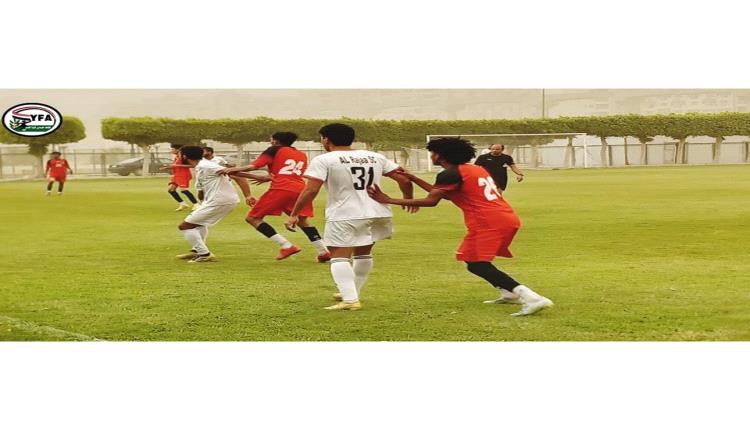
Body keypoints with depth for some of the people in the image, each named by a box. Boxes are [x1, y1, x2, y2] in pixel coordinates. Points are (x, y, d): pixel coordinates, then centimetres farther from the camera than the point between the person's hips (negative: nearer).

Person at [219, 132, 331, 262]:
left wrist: (233, 170, 9)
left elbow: (254, 166, -2)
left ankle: (286, 246, -8)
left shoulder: (274, 150, 8)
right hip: (300, 189, 6)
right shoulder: (302, 155, 24)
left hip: (280, 189, -6)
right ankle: (323, 251, 16)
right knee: (303, 221, 25)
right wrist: (268, 178, 33)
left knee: (253, 218, 2)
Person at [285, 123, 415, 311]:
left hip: (345, 216, -6)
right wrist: (408, 199, 27)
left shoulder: (323, 160, -5)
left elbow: (311, 190, -13)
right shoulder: (375, 157, 10)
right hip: (378, 214, 6)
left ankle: (350, 299, -17)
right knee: (363, 253, 22)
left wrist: (294, 214, -5)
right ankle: (352, 293, 35)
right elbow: (405, 180, 9)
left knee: (339, 256, -2)